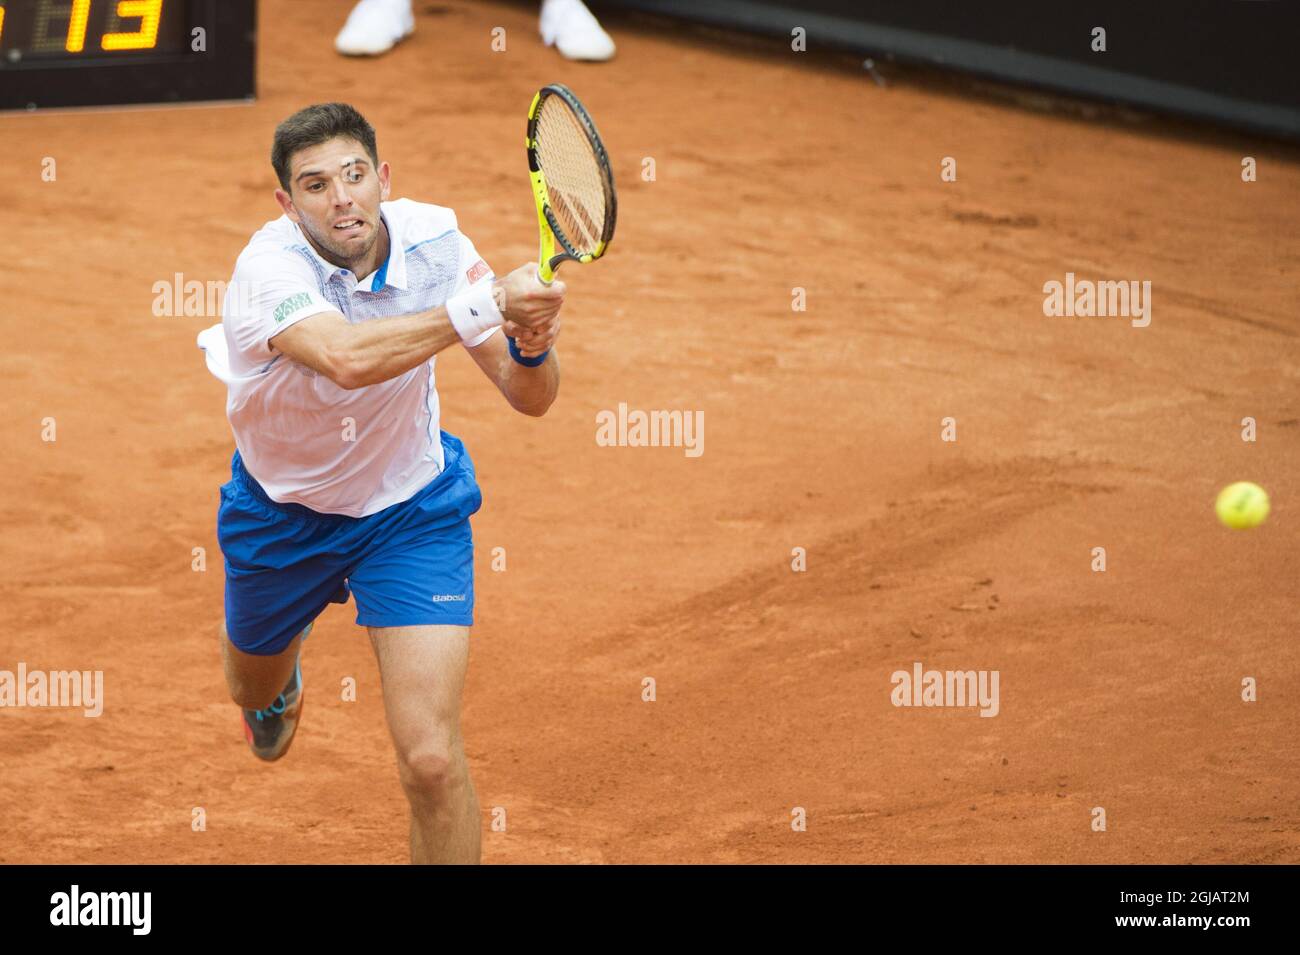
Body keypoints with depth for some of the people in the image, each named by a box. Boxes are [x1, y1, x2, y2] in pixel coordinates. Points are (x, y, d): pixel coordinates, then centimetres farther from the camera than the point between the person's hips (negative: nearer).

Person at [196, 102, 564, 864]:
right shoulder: (269, 270, -32)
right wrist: (484, 303, -56)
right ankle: (281, 674, 69)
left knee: (431, 758, -17)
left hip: (412, 508, 0)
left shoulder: (432, 241, -20)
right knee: (256, 691, 31)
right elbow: (349, 359, -52)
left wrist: (533, 344, -39)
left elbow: (529, 398, -17)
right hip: (283, 509, 0)